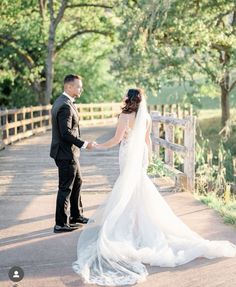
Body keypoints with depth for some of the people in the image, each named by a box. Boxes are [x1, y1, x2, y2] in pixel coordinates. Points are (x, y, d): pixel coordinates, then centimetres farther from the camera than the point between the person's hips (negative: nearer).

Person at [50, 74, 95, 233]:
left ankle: (76, 215, 34)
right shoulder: (65, 106, -22)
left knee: (77, 182, 21)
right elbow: (66, 133, -27)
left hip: (68, 152, 11)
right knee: (66, 188, 0)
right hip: (66, 154, -11)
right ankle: (61, 224, 10)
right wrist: (84, 144, -21)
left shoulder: (61, 101, 11)